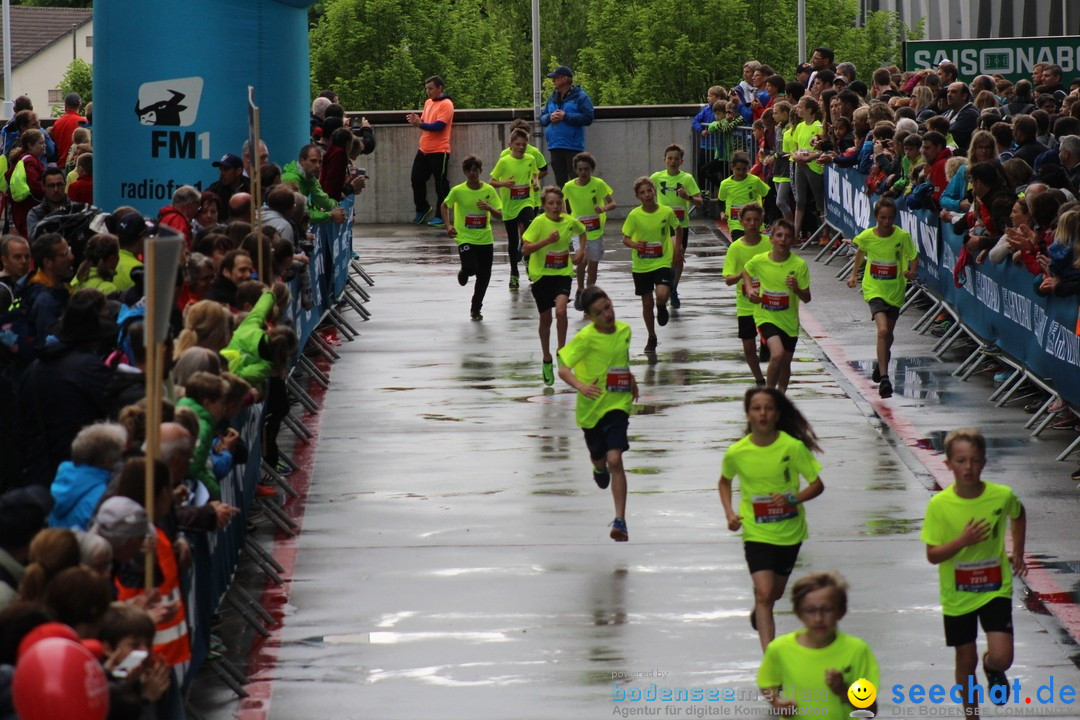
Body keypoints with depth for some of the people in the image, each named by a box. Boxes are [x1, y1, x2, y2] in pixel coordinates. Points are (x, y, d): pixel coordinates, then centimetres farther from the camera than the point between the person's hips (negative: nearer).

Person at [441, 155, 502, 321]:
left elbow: (500, 214, 0)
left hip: (485, 239, 3)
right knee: (471, 268, -22)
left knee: (484, 276, 4)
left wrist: (489, 208, -20)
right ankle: (464, 273, 18)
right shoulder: (458, 191, -7)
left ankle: (476, 308, 23)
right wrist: (448, 226, -4)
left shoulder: (489, 190, -3)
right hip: (465, 237, -3)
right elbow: (444, 206, 9)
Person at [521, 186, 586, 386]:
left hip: (562, 273, 1)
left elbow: (582, 231, 22)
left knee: (561, 310, -24)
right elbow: (525, 249, -18)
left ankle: (561, 351, -8)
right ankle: (547, 360, 27)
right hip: (541, 274, -1)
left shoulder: (570, 221, -2)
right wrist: (547, 240, -27)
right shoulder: (539, 222, -13)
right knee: (545, 318, 9)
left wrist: (581, 250, 7)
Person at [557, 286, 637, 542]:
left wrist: (630, 378, 14)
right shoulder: (586, 337, -17)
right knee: (599, 458, 19)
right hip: (591, 406, -1)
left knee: (614, 459, -16)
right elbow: (563, 369, -21)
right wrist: (581, 386, -38)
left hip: (618, 404, 1)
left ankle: (620, 521, -16)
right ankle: (599, 469, 61)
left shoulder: (624, 330, -3)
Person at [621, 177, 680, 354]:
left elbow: (677, 228, 12)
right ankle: (651, 338, 30)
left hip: (663, 262, -1)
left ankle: (662, 308, 15)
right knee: (647, 303, 10)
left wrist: (677, 245, 7)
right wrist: (633, 244, -22)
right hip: (641, 265, 1)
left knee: (662, 295, -24)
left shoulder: (667, 212, -9)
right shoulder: (634, 215, -9)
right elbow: (625, 238, -2)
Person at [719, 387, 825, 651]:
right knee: (764, 593, -18)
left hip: (790, 532, 1)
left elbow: (817, 485, -6)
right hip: (756, 532, -1)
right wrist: (730, 513, -4)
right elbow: (724, 482, 12)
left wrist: (793, 499, -24)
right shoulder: (736, 453, -10)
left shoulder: (793, 447, -14)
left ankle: (758, 612, 56)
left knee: (774, 593, 20)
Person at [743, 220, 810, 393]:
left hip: (789, 320, 2)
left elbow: (807, 298, -7)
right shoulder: (758, 261, -11)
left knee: (785, 362, 16)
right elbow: (745, 272, 14)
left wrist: (796, 289, -28)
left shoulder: (799, 265, -11)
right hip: (766, 317, -2)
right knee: (777, 354, -26)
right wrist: (749, 290, -2)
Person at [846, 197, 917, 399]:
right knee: (883, 330, -22)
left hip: (895, 290, 2)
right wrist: (854, 274, 10)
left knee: (888, 334, 18)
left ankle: (882, 363, 50)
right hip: (874, 289, -2)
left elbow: (914, 257, -4)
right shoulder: (867, 236, -9)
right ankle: (884, 378, -22)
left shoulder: (903, 236, -13)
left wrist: (912, 272, -23)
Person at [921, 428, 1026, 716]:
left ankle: (993, 670, 25)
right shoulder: (940, 505, -16)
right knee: (966, 661, 11)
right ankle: (971, 714, 32)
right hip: (958, 595, 0)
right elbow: (933, 555, -14)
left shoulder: (1002, 496, -12)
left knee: (1001, 657, -13)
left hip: (995, 590, 0)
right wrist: (963, 541, -29)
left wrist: (1017, 553, 11)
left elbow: (1018, 515, 13)